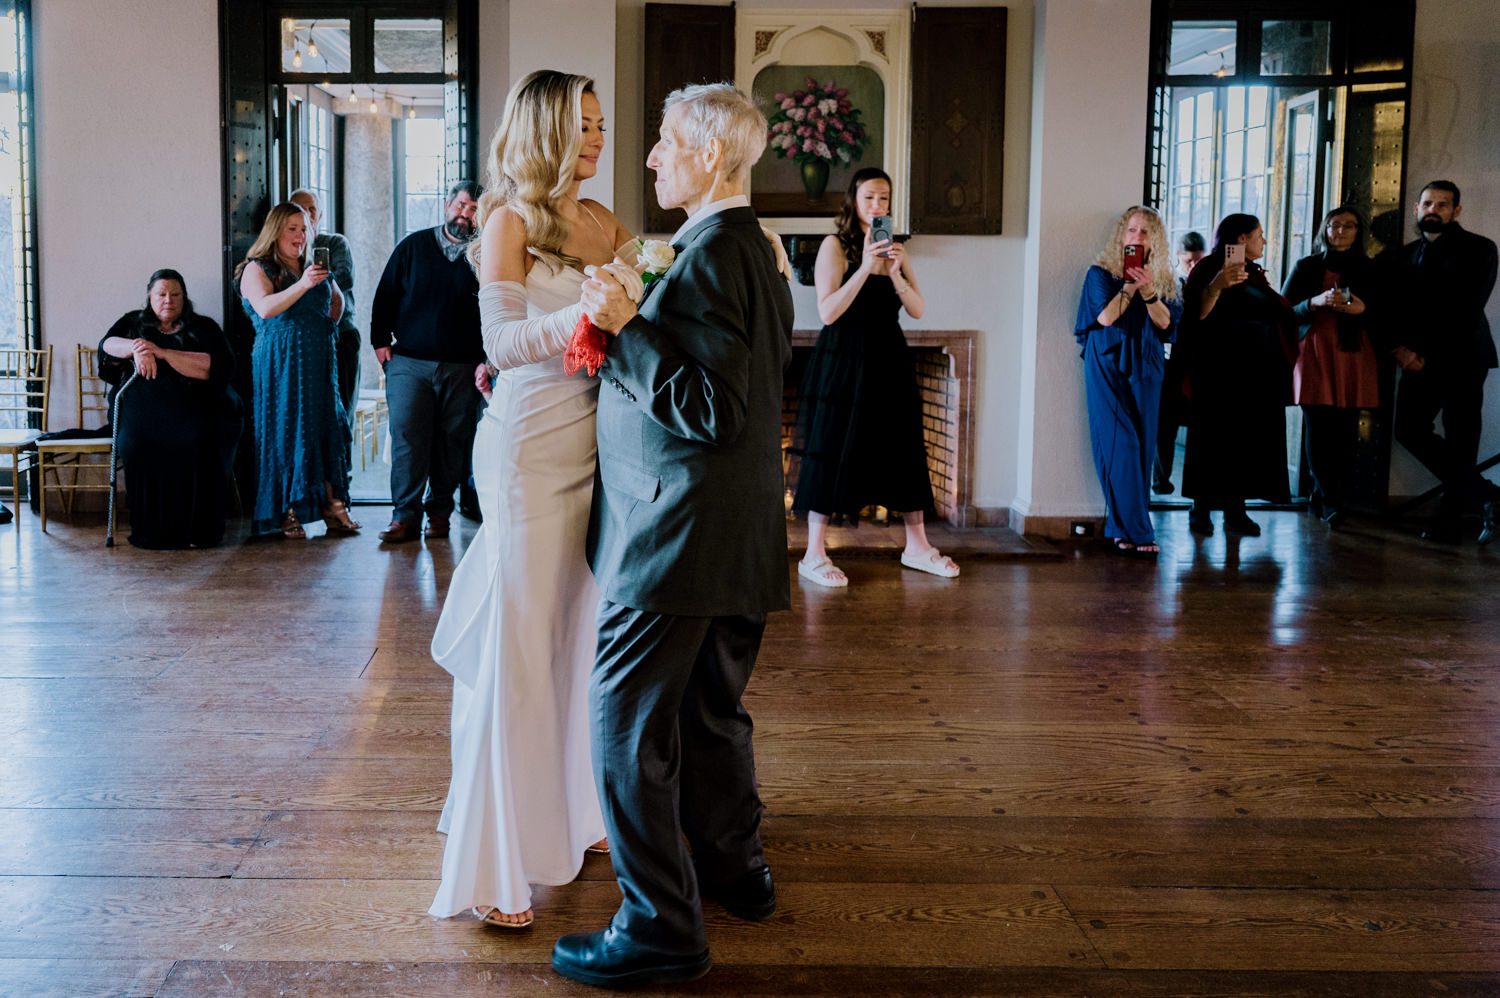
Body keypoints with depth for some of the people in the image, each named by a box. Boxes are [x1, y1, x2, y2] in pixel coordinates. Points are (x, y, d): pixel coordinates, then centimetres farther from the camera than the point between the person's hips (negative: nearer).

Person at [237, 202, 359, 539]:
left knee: (327, 430, -1)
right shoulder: (257, 269, 1)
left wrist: (330, 283, 12)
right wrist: (302, 285, -25)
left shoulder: (312, 267, 17)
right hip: (280, 365, -5)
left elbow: (337, 303, 32)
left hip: (318, 363, 5)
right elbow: (265, 308, -17)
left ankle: (332, 506, -3)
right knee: (286, 434, -5)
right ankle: (289, 513, -3)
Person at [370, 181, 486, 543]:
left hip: (462, 367, 0)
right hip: (409, 361, 0)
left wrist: (487, 359, -4)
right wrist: (381, 339, 4)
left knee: (452, 442, 4)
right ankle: (406, 515, -3)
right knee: (407, 438, -6)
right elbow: (386, 294, 12)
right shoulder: (413, 246, 8)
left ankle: (440, 511, 16)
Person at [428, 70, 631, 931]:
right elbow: (502, 341, -14)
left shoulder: (605, 225, 14)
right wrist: (581, 317, -28)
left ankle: (574, 812, 29)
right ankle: (495, 867, 3)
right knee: (518, 647, -4)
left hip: (597, 446, 6)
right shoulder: (511, 221, -5)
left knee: (583, 633, 13)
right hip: (532, 448, -6)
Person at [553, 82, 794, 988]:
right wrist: (630, 329, 19)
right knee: (711, 708, 21)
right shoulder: (758, 249, 12)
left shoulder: (709, 258, -18)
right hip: (738, 533, 10)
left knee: (629, 720, -3)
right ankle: (736, 870, 36)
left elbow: (714, 410, -23)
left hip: (681, 530, -10)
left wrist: (625, 331, -21)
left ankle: (662, 929, 3)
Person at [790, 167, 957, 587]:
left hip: (888, 359, 6)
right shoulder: (835, 245, -6)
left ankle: (917, 546, 21)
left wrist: (896, 273, -14)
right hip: (843, 359, -6)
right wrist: (864, 267, -22)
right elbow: (828, 312, -15)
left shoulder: (895, 249, 10)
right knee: (831, 452, -5)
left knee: (905, 448, 9)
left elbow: (917, 309, 2)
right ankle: (814, 555, 2)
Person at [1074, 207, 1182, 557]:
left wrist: (1147, 289, -15)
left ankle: (1121, 527, 10)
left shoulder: (1163, 278, 9)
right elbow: (1105, 317, -10)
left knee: (1143, 446, 2)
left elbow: (1165, 322, -2)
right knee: (1122, 446, -9)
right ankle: (1136, 533, -8)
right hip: (1109, 369, -4)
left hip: (1145, 369, 4)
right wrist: (1130, 286, -15)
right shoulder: (1101, 273, 0)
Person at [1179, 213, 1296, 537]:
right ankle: (1201, 509, 3)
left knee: (1247, 438, 4)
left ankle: (1235, 510, 7)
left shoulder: (1255, 274, 17)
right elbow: (1198, 314, -16)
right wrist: (1216, 287, -31)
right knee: (1215, 437, -4)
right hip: (1221, 371, -6)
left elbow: (1275, 313, 26)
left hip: (1257, 373, 7)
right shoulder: (1210, 269, -3)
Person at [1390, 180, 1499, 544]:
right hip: (1420, 358, 6)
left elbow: (1467, 310, -12)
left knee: (1460, 438, -3)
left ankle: (1450, 519, 7)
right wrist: (1402, 346, -9)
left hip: (1462, 357, -6)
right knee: (1410, 429, 2)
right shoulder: (1406, 254, 14)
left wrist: (1423, 351, -15)